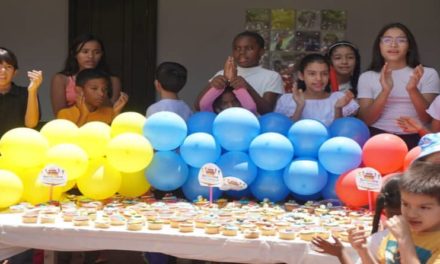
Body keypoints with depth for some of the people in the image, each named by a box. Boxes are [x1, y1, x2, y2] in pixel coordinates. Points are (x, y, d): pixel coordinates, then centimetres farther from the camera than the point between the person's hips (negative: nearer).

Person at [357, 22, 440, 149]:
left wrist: (413, 90, -18)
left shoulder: (428, 74, 10)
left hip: (414, 137, 0)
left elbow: (428, 118, 0)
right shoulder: (367, 77, 12)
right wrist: (385, 91, -16)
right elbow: (365, 120, 0)